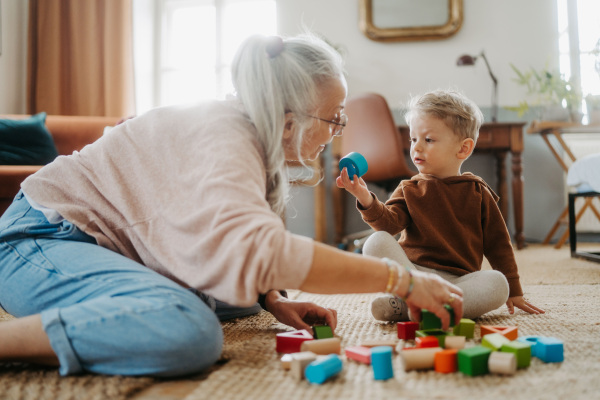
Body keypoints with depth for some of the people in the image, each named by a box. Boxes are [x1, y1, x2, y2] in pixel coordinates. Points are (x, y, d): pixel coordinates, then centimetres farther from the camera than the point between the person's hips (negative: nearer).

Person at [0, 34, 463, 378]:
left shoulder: (257, 139, 5)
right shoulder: (223, 138, -25)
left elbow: (234, 242, 13)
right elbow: (255, 249, -42)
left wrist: (275, 301, -6)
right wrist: (401, 280, -37)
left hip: (113, 247, 10)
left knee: (244, 301, 11)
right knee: (188, 331, -33)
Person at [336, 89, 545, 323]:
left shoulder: (477, 192, 10)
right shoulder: (409, 190, 11)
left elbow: (498, 245, 12)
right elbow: (389, 223, -8)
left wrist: (513, 292, 10)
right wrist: (366, 200, -28)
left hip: (459, 281, 1)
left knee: (497, 284, -30)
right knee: (377, 242, -23)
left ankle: (404, 308, -34)